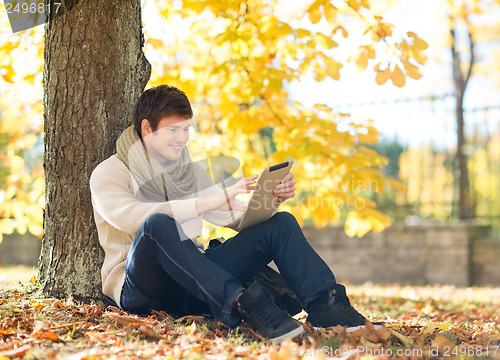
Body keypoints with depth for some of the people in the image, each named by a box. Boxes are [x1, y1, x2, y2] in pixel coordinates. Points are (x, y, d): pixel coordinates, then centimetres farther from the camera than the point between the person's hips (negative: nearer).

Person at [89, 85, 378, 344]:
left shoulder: (190, 171, 20)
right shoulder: (109, 173, 0)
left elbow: (238, 218, 17)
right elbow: (130, 217, -22)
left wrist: (272, 198, -6)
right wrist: (210, 202, -31)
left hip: (198, 284, 6)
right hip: (140, 289, -5)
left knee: (281, 224, -9)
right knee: (158, 224, -38)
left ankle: (326, 306, -30)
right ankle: (244, 304, -48)